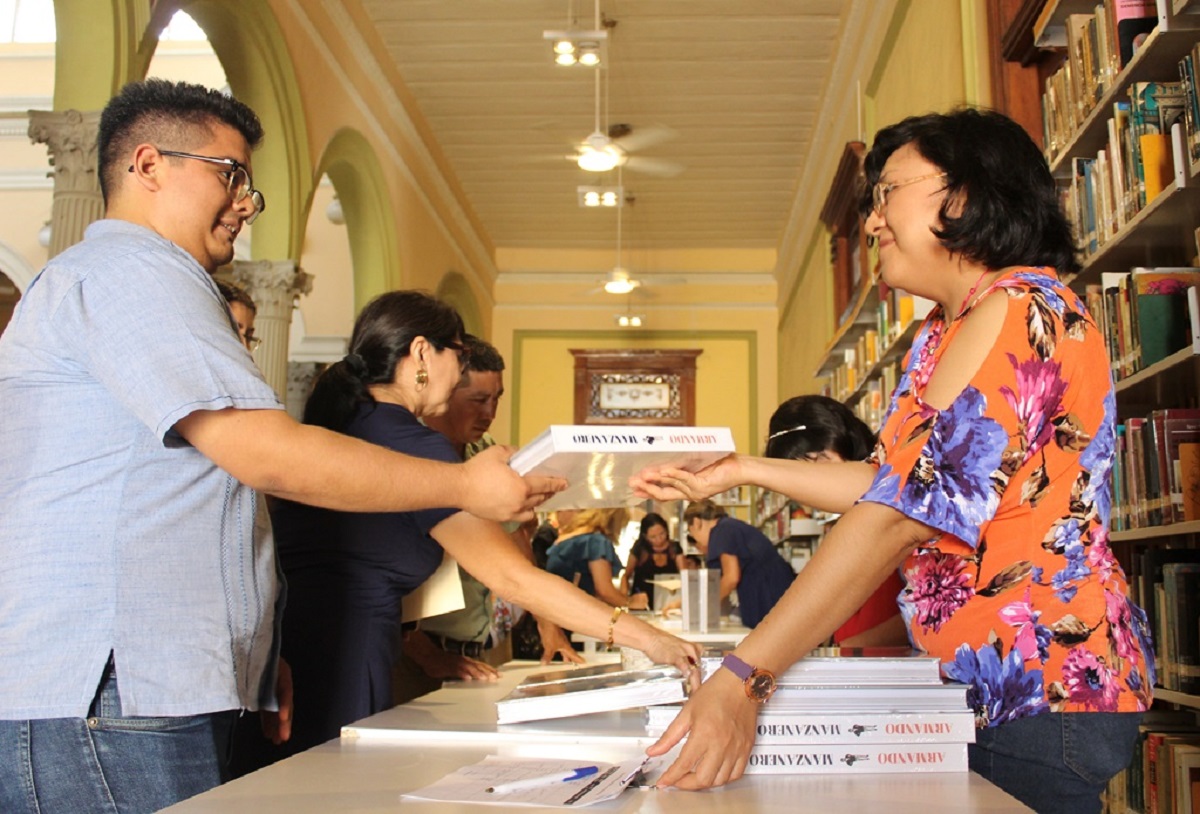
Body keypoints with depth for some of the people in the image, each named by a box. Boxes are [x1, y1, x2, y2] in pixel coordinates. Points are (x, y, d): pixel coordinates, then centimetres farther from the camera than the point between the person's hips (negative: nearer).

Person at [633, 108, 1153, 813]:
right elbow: (897, 483, 10)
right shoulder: (944, 332, 13)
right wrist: (744, 471, 9)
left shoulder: (1022, 309, -19)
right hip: (978, 686, 9)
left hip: (1044, 690, -9)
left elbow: (907, 511, -28)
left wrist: (744, 678, -31)